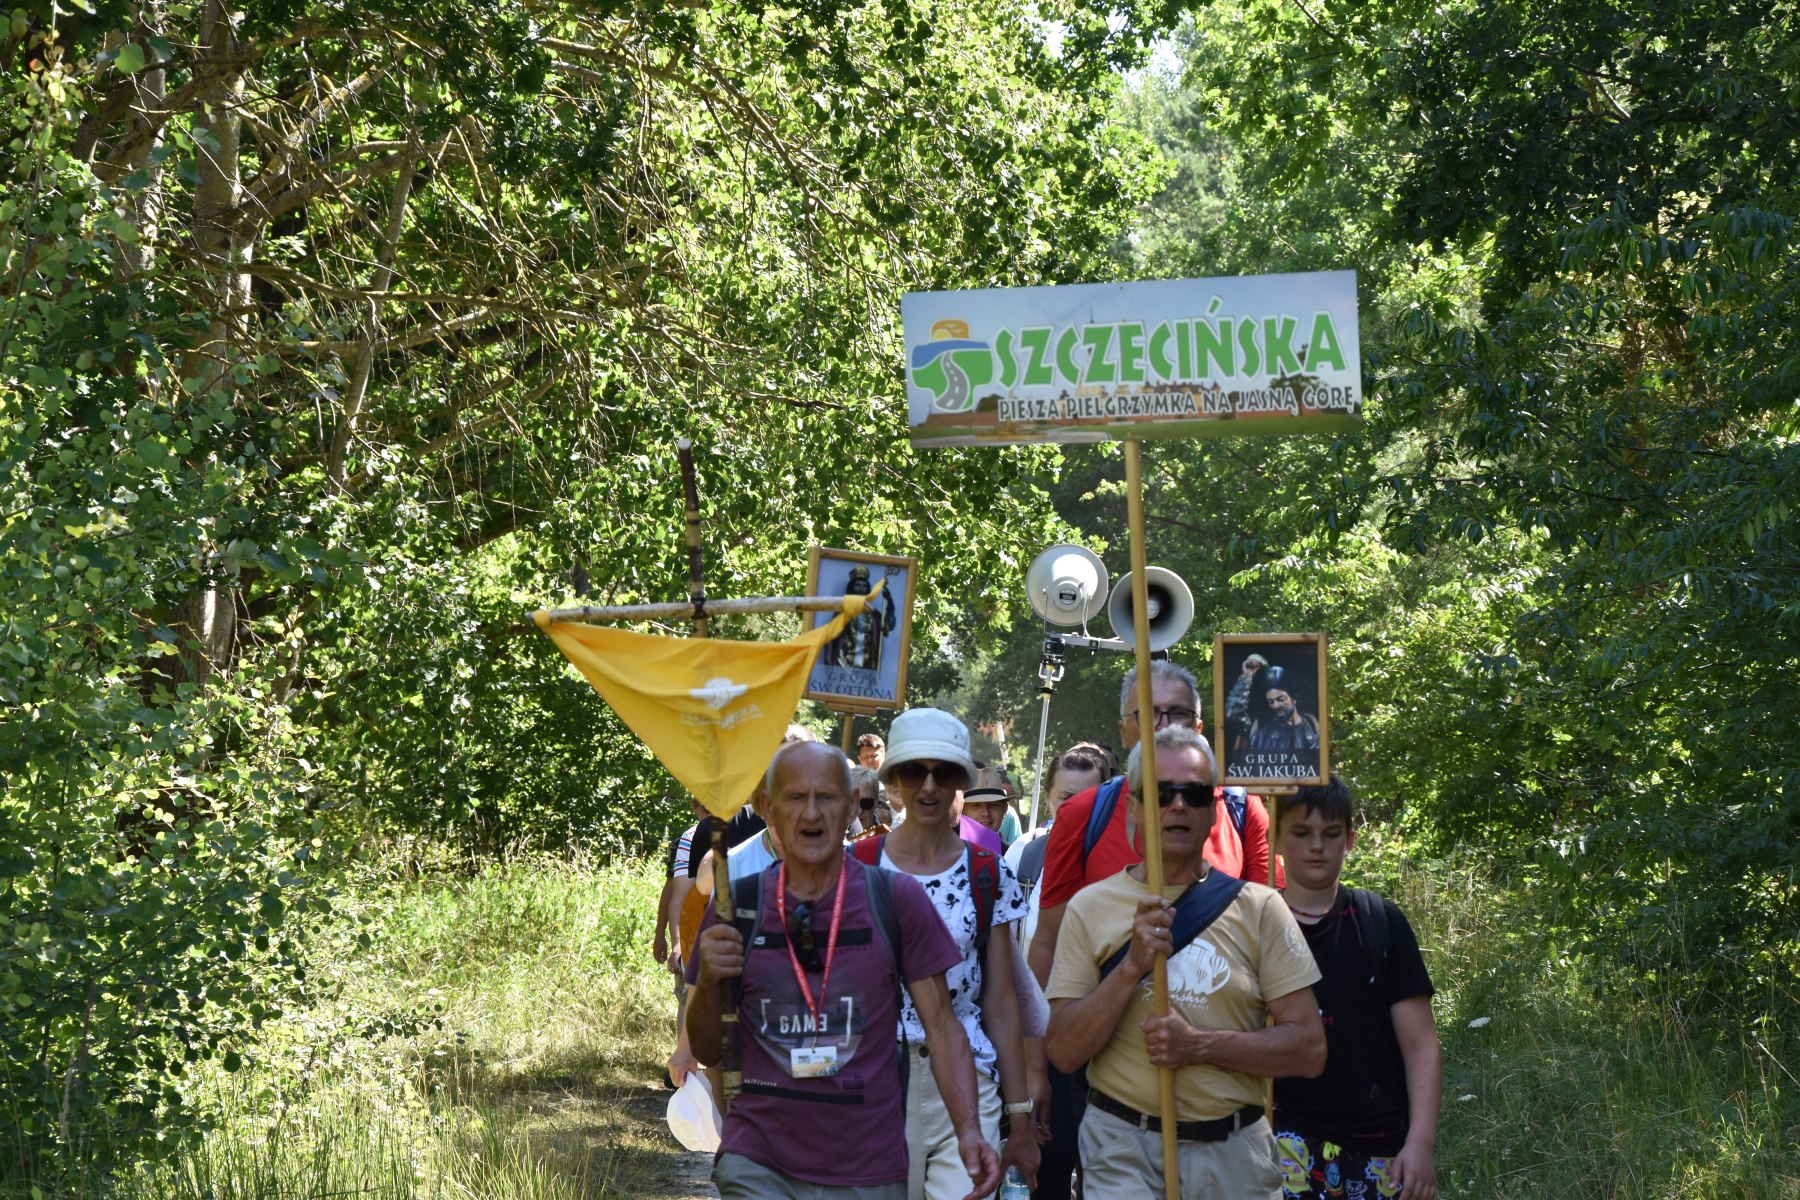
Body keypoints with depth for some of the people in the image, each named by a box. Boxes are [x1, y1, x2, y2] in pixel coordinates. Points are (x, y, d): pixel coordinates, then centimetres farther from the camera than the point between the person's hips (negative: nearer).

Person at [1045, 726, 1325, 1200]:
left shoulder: (1259, 907, 4)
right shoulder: (1091, 907, 3)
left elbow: (1309, 1049, -1)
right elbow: (1065, 1051, -3)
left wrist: (1201, 1045, -13)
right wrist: (1132, 967, -15)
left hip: (1236, 1153, 2)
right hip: (1125, 1148, -1)